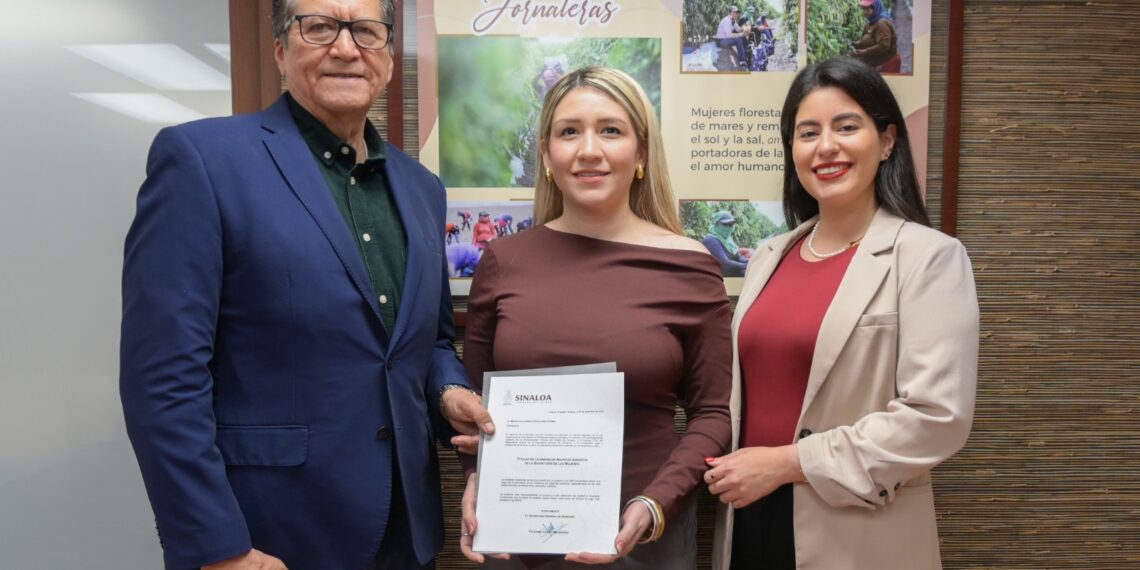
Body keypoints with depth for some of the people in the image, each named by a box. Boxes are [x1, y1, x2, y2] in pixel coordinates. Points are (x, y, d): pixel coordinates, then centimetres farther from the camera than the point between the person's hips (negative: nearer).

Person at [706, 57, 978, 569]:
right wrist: (727, 468, -1)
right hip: (748, 520, 5)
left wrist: (786, 463, -17)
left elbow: (937, 418, -17)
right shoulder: (768, 256, 7)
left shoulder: (930, 257, -9)